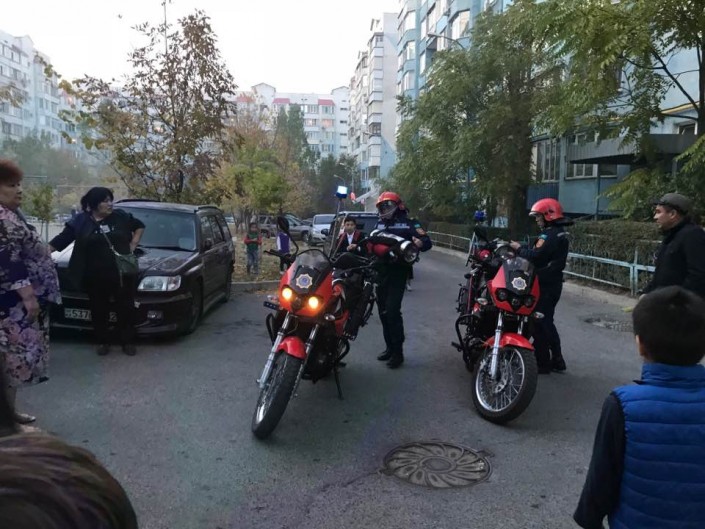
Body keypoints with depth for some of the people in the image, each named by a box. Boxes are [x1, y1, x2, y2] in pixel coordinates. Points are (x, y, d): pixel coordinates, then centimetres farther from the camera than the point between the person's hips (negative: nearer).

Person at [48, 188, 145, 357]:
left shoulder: (121, 216, 3)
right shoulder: (81, 221, 0)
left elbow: (139, 226, 18)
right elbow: (61, 239, -1)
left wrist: (133, 245, 7)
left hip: (123, 273, 0)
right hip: (96, 276, 0)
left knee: (126, 308, 6)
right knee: (99, 310, 8)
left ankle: (128, 342, 18)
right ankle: (103, 342, 24)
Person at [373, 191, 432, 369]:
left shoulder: (408, 222, -2)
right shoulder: (380, 224, 18)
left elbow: (427, 241, -12)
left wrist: (420, 243, -33)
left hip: (398, 272, -7)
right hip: (380, 272, 7)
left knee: (392, 311, -14)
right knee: (383, 311, 12)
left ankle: (398, 352, -5)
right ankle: (390, 347, 24)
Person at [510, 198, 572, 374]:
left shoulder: (549, 235, -17)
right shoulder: (561, 233, 15)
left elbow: (535, 257, -26)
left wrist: (519, 248, -10)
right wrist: (524, 249, 5)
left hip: (544, 285, -10)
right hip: (554, 283, 10)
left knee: (539, 323, -3)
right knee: (547, 322, 18)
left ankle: (542, 363, 3)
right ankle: (557, 360, 24)